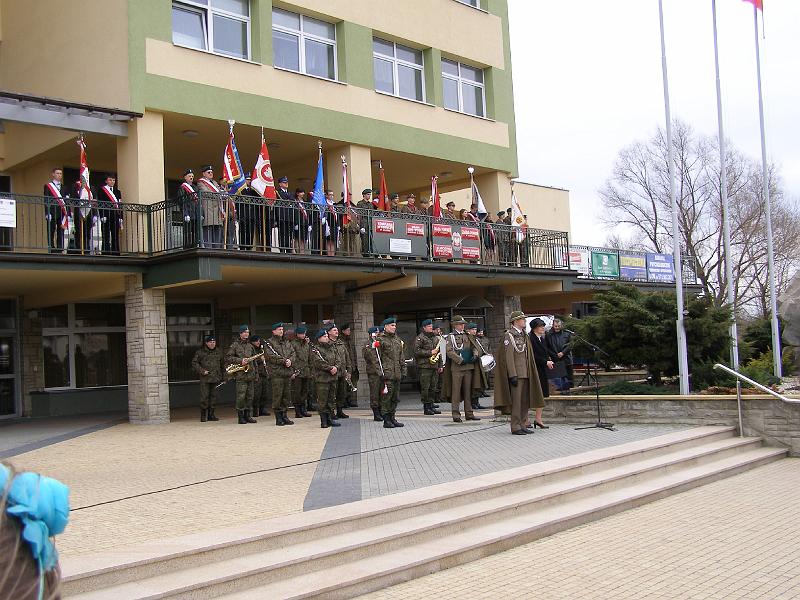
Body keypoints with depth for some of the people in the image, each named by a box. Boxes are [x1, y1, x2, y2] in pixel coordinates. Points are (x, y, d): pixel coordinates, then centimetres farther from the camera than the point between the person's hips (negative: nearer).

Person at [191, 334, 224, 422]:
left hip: (215, 378, 4)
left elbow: (222, 364, 20)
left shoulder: (218, 352, 12)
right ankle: (203, 415, 2)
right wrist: (202, 371, -9)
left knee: (213, 396, 6)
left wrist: (223, 376, 16)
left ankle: (211, 414, 14)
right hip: (204, 378, -4)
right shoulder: (200, 352, 0)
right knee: (204, 396, -6)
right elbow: (194, 363, 1)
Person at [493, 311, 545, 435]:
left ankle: (523, 425, 15)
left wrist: (531, 373, 17)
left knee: (525, 401, 9)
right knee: (516, 401, -7)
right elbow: (508, 356, -14)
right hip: (516, 372, -8)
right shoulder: (508, 335, -8)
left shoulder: (524, 336, 18)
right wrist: (513, 375, -19)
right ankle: (515, 427, -3)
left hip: (526, 373, 8)